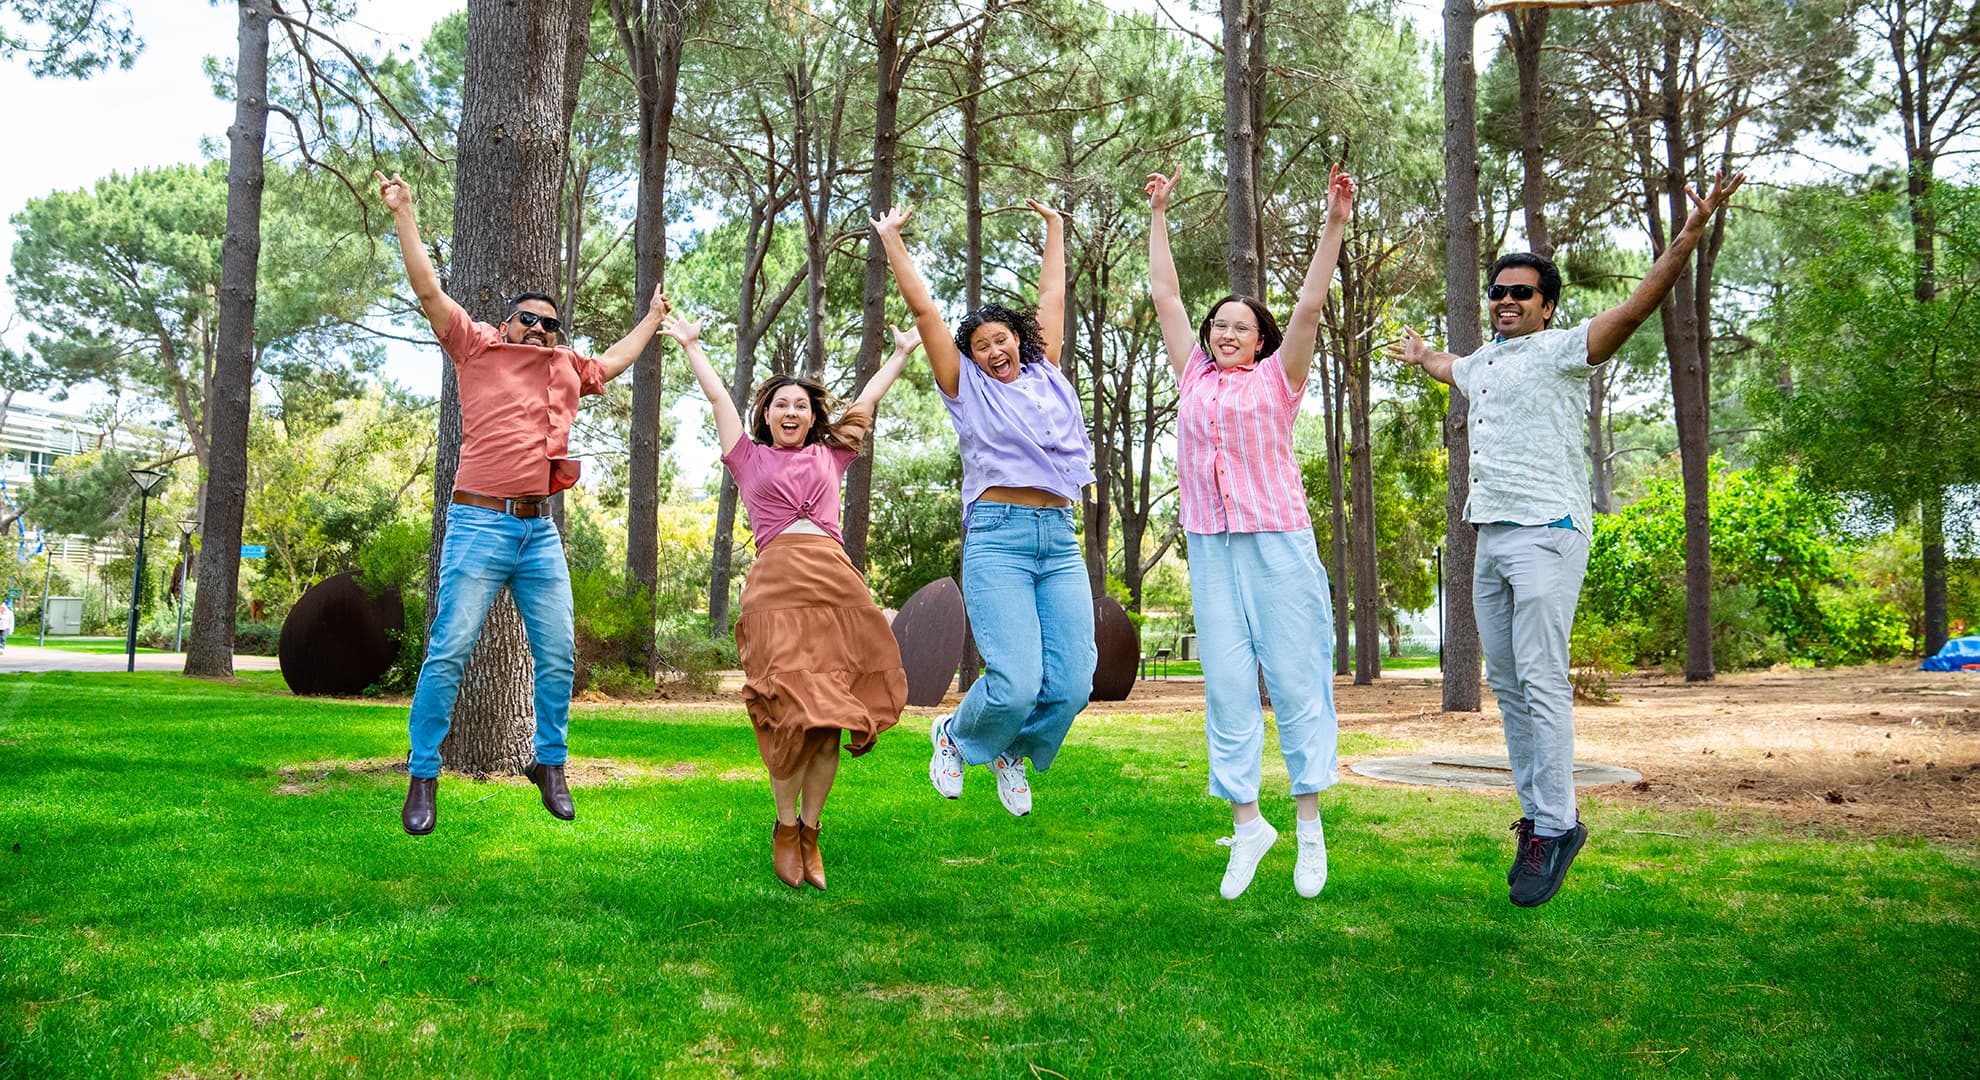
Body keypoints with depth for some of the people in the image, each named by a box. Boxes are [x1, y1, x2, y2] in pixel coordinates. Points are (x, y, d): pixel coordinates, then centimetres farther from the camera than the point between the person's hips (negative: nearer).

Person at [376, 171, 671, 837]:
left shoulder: (568, 368, 20)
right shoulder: (478, 348, 6)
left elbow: (613, 363, 39)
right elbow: (429, 291, 0)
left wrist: (653, 318, 48)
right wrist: (404, 214, -4)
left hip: (541, 531, 5)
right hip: (480, 524, -5)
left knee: (558, 654, 3)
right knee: (449, 651, -8)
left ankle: (550, 764, 18)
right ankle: (422, 779, 0)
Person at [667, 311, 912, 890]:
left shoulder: (830, 457, 25)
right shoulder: (750, 459, 20)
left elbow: (867, 401, 33)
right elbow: (717, 396, 24)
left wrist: (903, 352, 41)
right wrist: (691, 344, 28)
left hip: (835, 578, 2)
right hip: (775, 581, -2)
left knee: (830, 712, -4)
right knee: (790, 709, -11)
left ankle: (810, 829, 8)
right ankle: (785, 827, 7)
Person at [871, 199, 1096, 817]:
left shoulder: (1045, 376, 21)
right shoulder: (967, 386, 11)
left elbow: (1051, 299, 31)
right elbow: (923, 309, 12)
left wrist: (1055, 230, 40)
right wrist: (891, 238, 18)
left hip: (1061, 540, 4)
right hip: (998, 538, -4)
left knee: (1072, 683, -7)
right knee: (1015, 683, -17)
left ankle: (1011, 751, 25)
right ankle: (954, 737, 18)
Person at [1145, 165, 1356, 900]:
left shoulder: (1277, 378, 7)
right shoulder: (1194, 377, 15)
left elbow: (1310, 305, -1)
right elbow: (1165, 295, 21)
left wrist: (1334, 225, -7)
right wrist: (1157, 216, 24)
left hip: (1278, 543, -3)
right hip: (1210, 548, 3)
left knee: (1295, 681, -1)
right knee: (1226, 688, 2)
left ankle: (1310, 826, 8)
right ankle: (1246, 824, 10)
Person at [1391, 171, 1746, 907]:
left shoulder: (1562, 350, -2)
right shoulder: (1484, 361, 20)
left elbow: (1638, 305, -17)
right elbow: (1451, 369, 45)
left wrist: (1689, 235, -28)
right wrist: (1419, 356, 65)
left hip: (1546, 533, -8)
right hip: (1490, 537, 8)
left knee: (1542, 681, -13)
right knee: (1505, 684, 7)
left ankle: (1553, 830, -9)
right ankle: (1538, 816, 15)